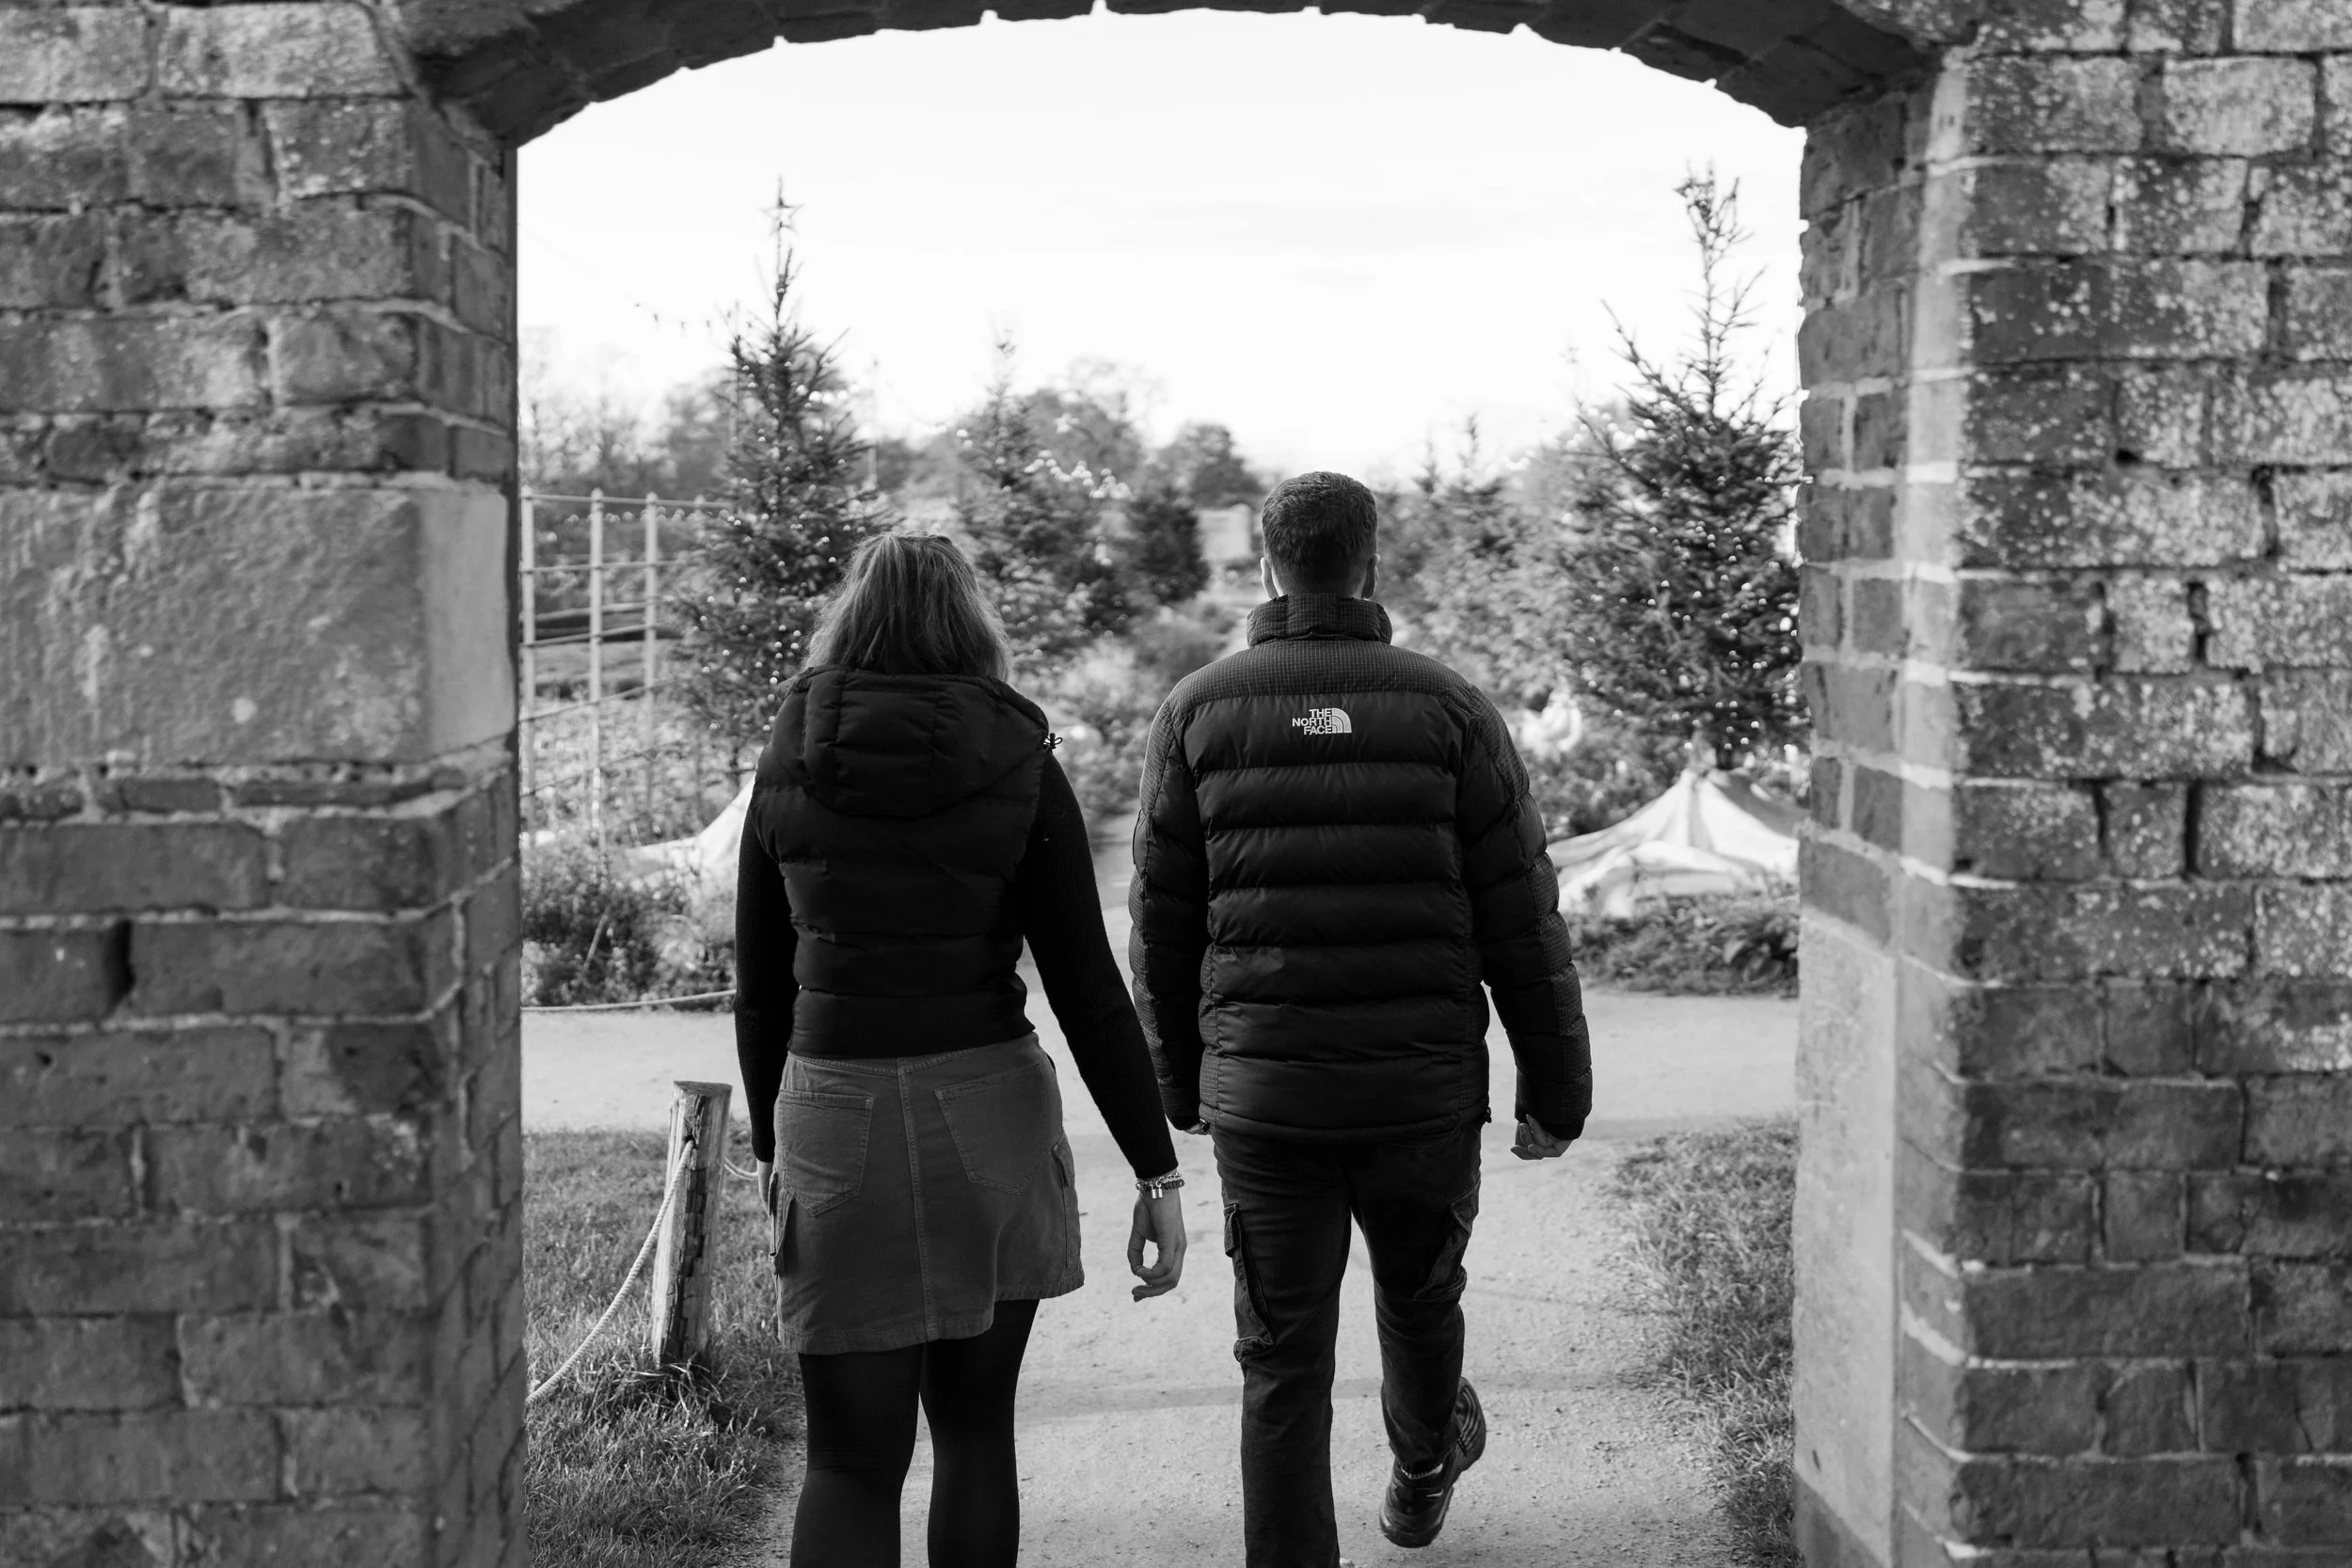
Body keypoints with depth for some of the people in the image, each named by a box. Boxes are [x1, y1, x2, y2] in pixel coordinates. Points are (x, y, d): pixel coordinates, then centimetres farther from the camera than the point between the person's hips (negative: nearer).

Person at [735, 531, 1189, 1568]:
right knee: (975, 1428, 16)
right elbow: (1086, 989, -6)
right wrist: (1157, 1174, -3)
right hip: (987, 1106, 0)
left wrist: (768, 1140, 20)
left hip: (834, 1113, 1)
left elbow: (760, 984, 7)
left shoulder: (786, 767, 3)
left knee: (851, 1459, 4)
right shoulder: (1018, 769, -3)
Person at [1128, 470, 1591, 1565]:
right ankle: (1423, 1469, 53)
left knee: (1283, 1365, 6)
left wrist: (1179, 1082, 16)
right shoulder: (1448, 709, -4)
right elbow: (1521, 921, -5)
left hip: (1261, 1097, -1)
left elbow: (1162, 926, 3)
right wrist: (1557, 1092, 4)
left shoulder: (1197, 712, -2)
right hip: (1425, 1089, 1)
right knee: (1420, 1293, 26)